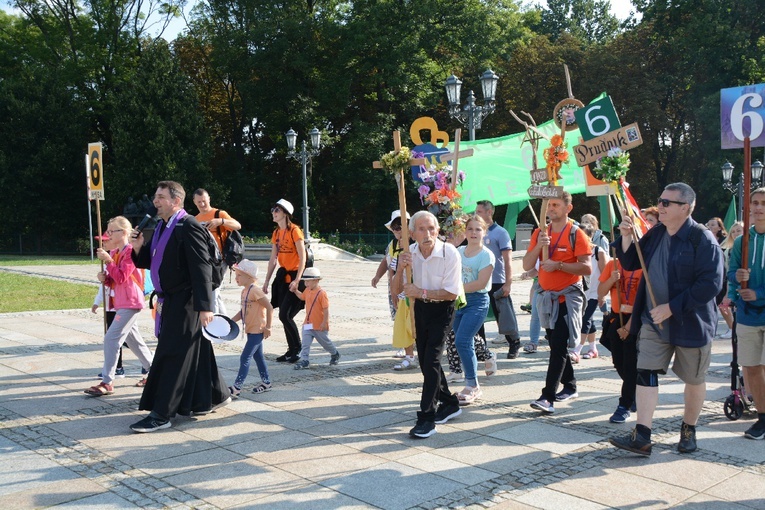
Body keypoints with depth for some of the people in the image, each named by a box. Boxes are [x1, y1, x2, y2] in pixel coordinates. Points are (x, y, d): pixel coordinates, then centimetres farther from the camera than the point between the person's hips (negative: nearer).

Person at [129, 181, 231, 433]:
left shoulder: (189, 227, -17)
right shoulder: (161, 227, 12)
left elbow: (202, 268, -21)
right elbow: (149, 261, 18)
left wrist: (205, 306, -23)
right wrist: (139, 248, -3)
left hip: (184, 303, -9)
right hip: (170, 300, 9)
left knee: (171, 356, -5)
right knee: (196, 353, 18)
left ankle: (161, 414, 1)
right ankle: (216, 394, 33)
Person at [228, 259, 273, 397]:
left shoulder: (254, 290, -19)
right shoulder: (245, 291, 8)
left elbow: (269, 307, -21)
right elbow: (243, 311, 17)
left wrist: (268, 327, -19)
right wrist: (231, 321, 6)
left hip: (257, 330, -9)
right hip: (251, 330, 9)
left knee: (245, 358, -7)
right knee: (258, 356, 17)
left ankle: (237, 387, -4)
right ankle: (266, 382, 28)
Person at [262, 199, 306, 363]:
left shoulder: (294, 230, -12)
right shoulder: (276, 233, 11)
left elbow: (302, 257, -15)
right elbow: (273, 259, 14)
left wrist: (297, 280, -21)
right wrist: (266, 281, 13)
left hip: (295, 276, -7)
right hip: (283, 276, 7)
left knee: (285, 315, -10)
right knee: (285, 316, 7)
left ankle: (298, 349, 5)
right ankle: (292, 350, 18)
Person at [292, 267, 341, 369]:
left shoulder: (322, 293, -21)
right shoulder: (307, 291, 3)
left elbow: (326, 309, -21)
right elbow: (302, 296, 27)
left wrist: (324, 322, -21)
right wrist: (295, 291, 10)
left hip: (320, 325, -6)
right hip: (308, 323, 6)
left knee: (325, 342, 13)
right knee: (305, 343, -6)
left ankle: (335, 354, 37)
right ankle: (304, 360, -6)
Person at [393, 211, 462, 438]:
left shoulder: (450, 253, -22)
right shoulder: (410, 253, -9)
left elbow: (452, 293, -21)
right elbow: (397, 290, -4)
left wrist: (421, 292, -24)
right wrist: (400, 269, -23)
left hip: (442, 309, -6)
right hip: (420, 307, 6)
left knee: (431, 359, -14)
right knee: (424, 360, 12)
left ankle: (426, 418, -9)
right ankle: (449, 404, 31)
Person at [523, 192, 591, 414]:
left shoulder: (576, 234, -8)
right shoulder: (539, 233, 8)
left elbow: (587, 268, -15)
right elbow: (527, 266, 1)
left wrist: (559, 265, -22)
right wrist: (538, 246, -14)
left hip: (568, 297, -6)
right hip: (547, 297, 6)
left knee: (559, 347, -11)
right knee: (556, 345, 14)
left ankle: (548, 397, -15)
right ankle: (570, 387, 30)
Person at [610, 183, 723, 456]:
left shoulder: (703, 240, -15)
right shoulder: (655, 234, 5)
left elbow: (710, 285, -21)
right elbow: (630, 263, 13)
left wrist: (672, 308, -22)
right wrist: (626, 237, -5)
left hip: (691, 323, -5)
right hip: (654, 321, 5)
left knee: (693, 380, 11)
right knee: (645, 373, -4)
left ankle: (688, 431, 31)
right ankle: (642, 437, -3)